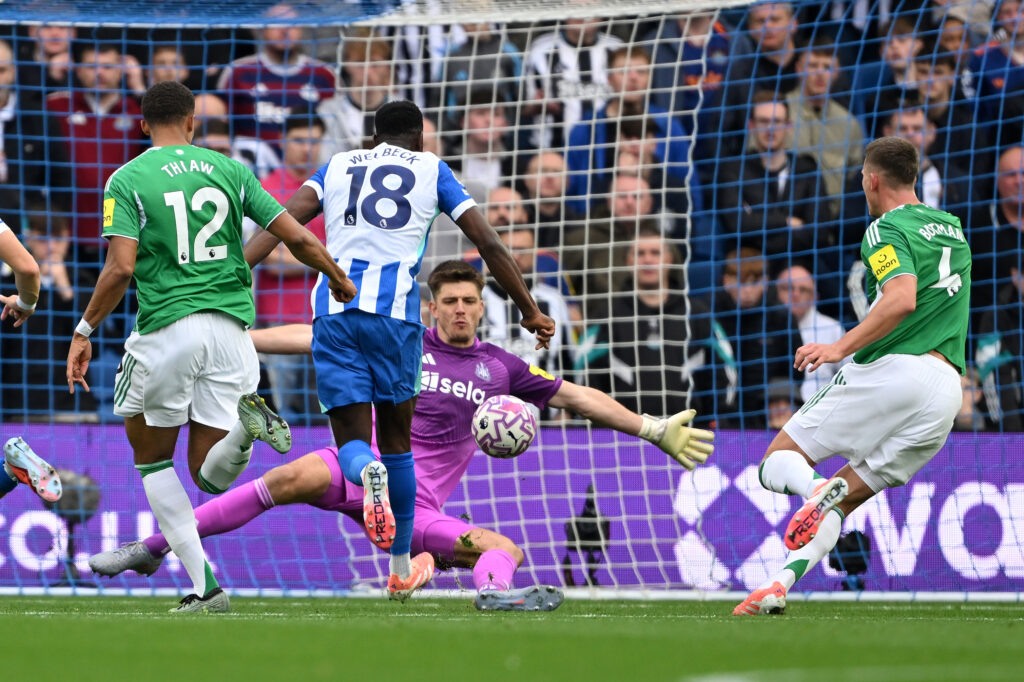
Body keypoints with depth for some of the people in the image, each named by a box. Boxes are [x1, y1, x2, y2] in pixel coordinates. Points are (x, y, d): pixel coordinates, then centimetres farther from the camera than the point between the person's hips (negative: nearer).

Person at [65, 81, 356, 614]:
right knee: (210, 476, 10)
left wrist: (84, 332, -2)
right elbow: (297, 238, 6)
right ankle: (244, 424, -26)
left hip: (166, 328, -3)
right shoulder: (229, 170, 10)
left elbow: (120, 268, -11)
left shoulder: (127, 180, 0)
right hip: (229, 328, 3)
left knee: (151, 459, 16)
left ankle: (203, 585, 2)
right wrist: (339, 281, 24)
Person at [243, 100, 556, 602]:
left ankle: (368, 473, -34)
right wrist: (530, 311, 17)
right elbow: (488, 243, 10)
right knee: (396, 437, 16)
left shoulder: (338, 167, 20)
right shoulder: (431, 170, 15)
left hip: (333, 311, 1)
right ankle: (401, 569, 21)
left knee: (352, 442, 5)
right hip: (395, 313, -1)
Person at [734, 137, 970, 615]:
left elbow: (902, 299, -21)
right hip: (947, 392, 7)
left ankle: (817, 489, -29)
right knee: (845, 500, 11)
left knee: (779, 460, 5)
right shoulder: (952, 228, 22)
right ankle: (779, 587, -7)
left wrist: (841, 347, -23)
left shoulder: (888, 230, -3)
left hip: (888, 370, -7)